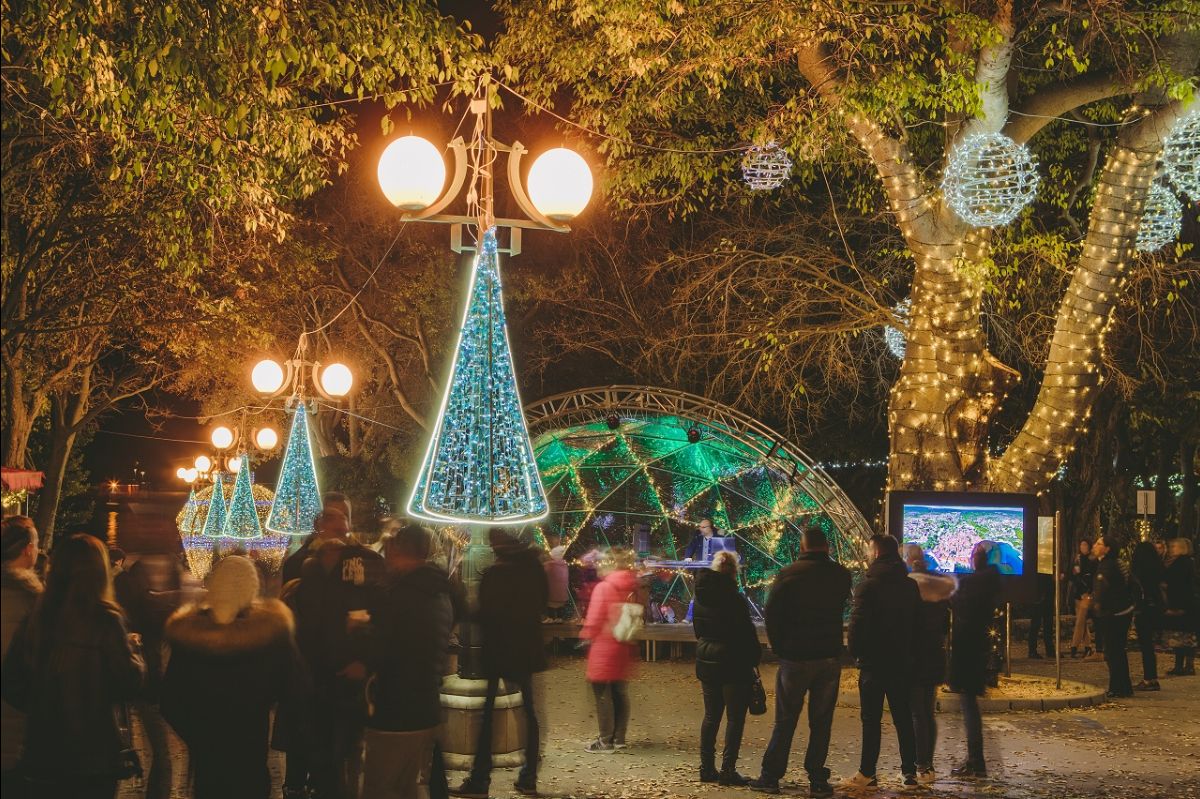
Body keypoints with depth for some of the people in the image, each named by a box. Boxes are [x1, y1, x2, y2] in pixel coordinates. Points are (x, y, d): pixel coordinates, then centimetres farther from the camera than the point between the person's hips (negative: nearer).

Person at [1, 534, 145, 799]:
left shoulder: (34, 620, -2)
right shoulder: (105, 620, -15)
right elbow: (129, 685, -13)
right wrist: (133, 648, 5)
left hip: (42, 750, 4)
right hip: (94, 755, -4)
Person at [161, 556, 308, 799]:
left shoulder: (188, 633, -10)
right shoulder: (271, 630, -16)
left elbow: (170, 703, -4)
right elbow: (297, 694, -10)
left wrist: (196, 739, 10)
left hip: (206, 763, 2)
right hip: (250, 763, -2)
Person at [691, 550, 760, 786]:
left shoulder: (700, 598, 2)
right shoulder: (734, 599, -17)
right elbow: (747, 632, -13)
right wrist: (755, 657, -1)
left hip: (706, 662, 6)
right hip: (733, 663, -6)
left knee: (711, 716, 15)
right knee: (735, 717, 3)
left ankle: (707, 767, 17)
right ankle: (728, 769, 2)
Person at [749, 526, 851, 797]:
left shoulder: (787, 575, -8)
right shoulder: (840, 575, 0)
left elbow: (771, 614, -8)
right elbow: (842, 608, 9)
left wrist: (779, 648, 1)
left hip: (795, 658, -2)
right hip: (830, 658, 2)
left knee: (785, 721, 6)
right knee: (821, 722, 8)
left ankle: (770, 777, 9)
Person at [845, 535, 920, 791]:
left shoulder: (868, 585, -12)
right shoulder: (910, 585, 6)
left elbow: (858, 622, -15)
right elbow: (917, 622, 10)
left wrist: (855, 652, -3)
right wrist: (911, 652, 15)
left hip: (874, 661, -5)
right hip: (903, 661, 5)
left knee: (871, 719, 0)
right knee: (903, 718, 11)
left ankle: (867, 774, 2)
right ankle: (909, 772, 12)